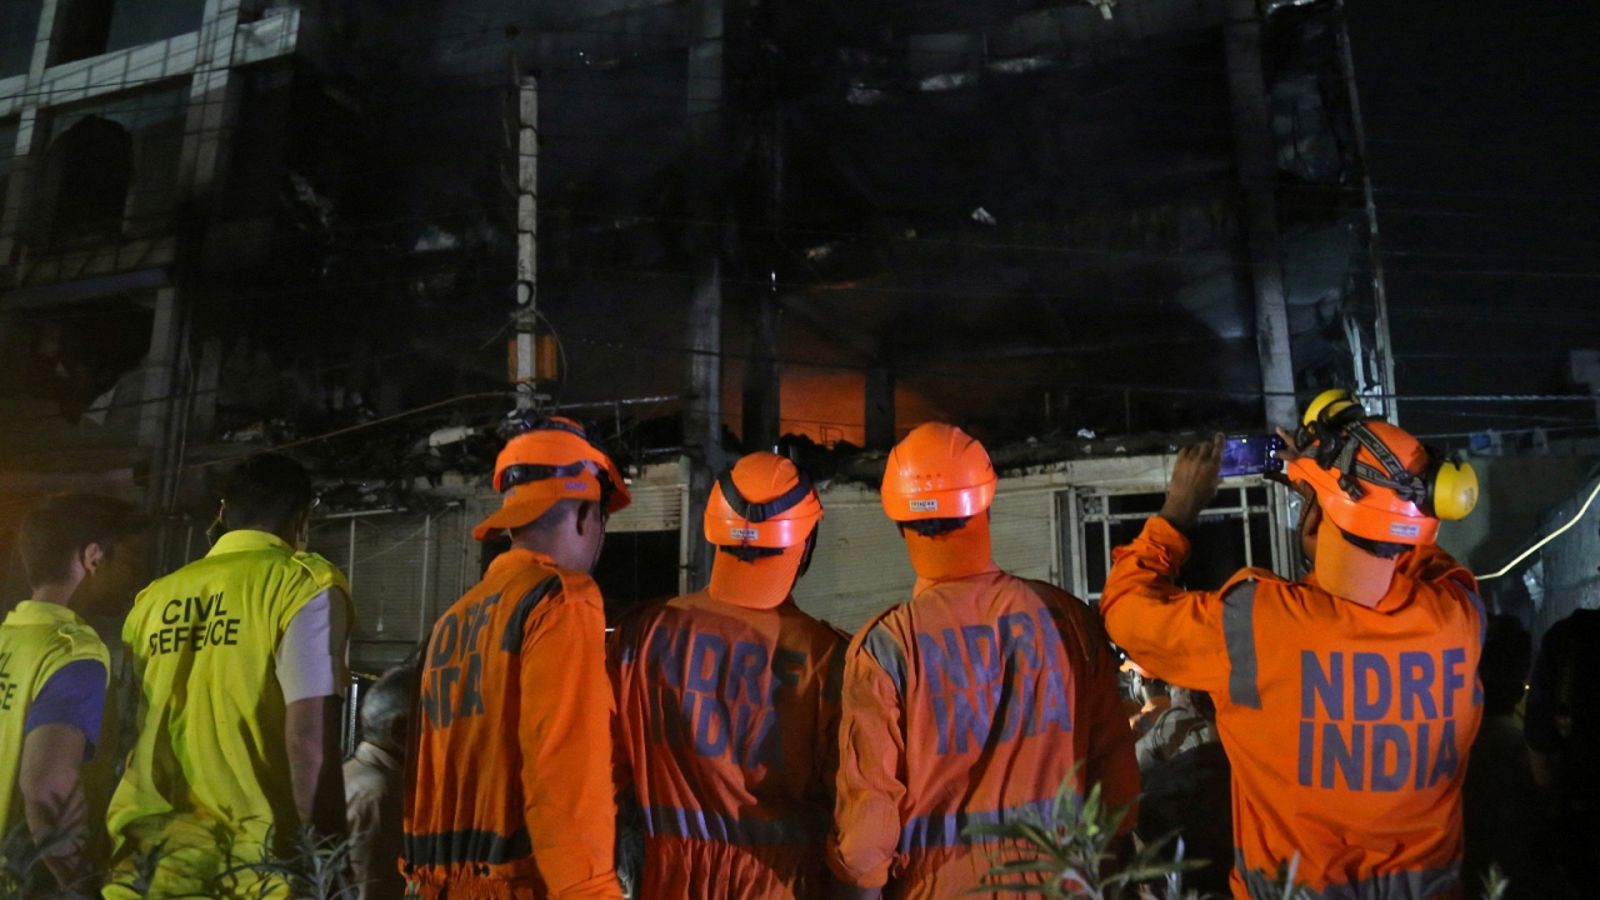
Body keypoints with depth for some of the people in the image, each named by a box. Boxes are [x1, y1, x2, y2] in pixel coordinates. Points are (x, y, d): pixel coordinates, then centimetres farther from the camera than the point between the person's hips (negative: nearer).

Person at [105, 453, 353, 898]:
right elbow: (309, 740, -15)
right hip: (252, 862, -5)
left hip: (145, 863, 6)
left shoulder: (154, 597, 12)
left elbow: (126, 734, 16)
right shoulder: (305, 585, -6)